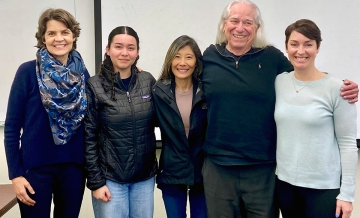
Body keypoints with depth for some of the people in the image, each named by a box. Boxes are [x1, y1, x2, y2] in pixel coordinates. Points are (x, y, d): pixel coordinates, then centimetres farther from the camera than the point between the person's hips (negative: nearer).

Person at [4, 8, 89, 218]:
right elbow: (12, 126, -6)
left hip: (74, 166, 3)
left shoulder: (82, 73, 2)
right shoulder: (28, 71, -7)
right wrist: (15, 173, -9)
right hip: (35, 166, -3)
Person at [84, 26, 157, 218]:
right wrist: (95, 181, -9)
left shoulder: (148, 81, 1)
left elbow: (156, 121, 9)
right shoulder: (94, 87, -7)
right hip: (110, 177, -3)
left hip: (145, 176, 3)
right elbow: (88, 138, -7)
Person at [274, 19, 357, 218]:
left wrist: (347, 192, -10)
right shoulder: (279, 82, 0)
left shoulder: (335, 88, -11)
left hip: (324, 186, -3)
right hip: (285, 182, 4)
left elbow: (348, 143, -9)